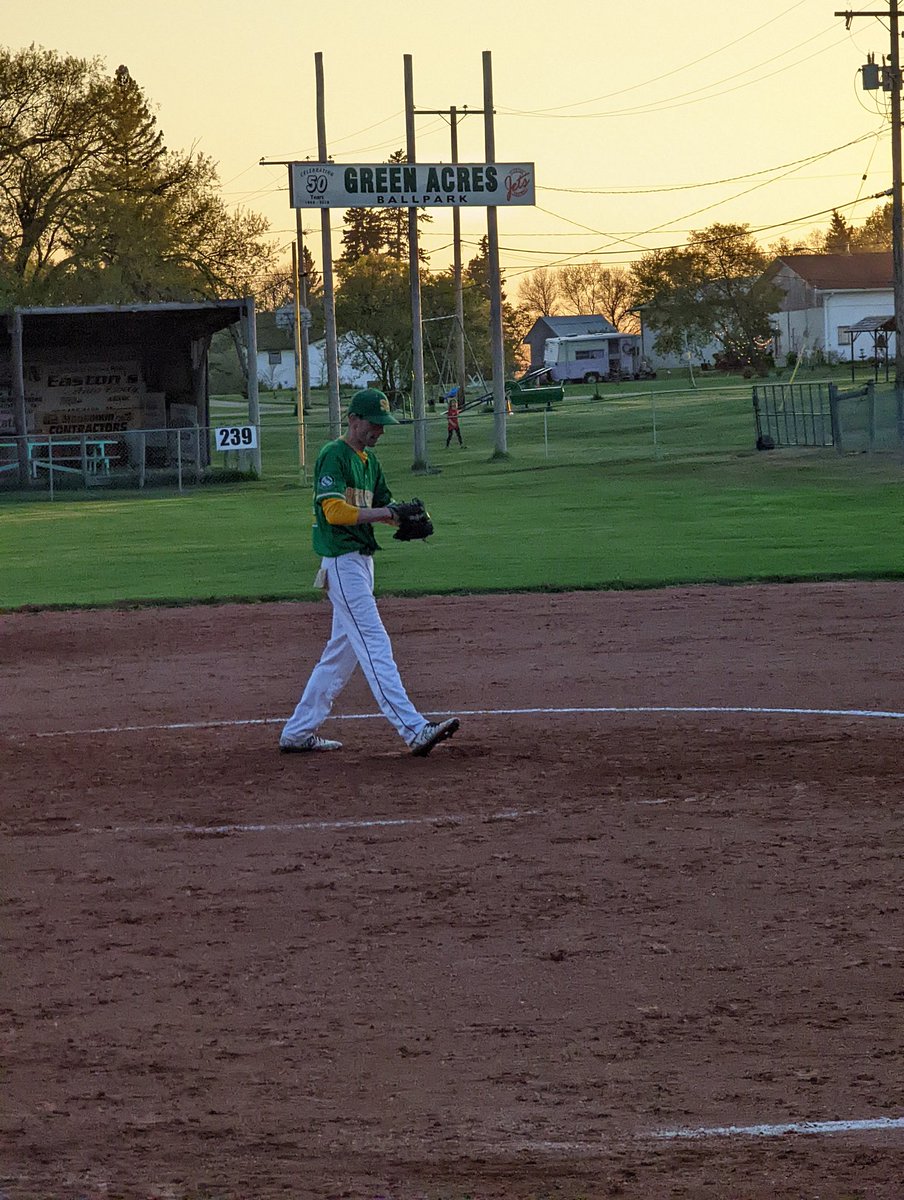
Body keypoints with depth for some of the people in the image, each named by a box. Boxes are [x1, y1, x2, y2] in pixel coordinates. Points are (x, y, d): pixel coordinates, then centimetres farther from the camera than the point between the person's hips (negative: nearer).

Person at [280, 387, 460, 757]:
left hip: (361, 560, 10)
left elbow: (384, 506, 18)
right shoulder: (333, 456, -12)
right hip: (342, 562, -10)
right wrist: (378, 513, -20)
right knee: (375, 646, -14)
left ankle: (298, 731, 19)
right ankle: (414, 730, -22)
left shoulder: (369, 460, 16)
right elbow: (334, 510, -23)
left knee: (342, 651, 13)